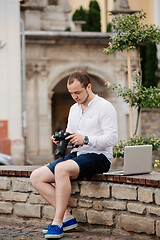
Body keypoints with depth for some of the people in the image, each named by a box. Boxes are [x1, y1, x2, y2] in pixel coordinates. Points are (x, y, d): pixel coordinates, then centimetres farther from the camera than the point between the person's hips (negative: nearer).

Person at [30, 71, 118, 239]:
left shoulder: (105, 107, -6)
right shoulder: (74, 109, 19)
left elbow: (112, 138, -15)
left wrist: (85, 140, -26)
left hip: (98, 156, -9)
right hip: (76, 155, 9)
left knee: (61, 168, -36)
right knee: (36, 177, -7)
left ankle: (57, 223, -31)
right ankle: (67, 217, -11)